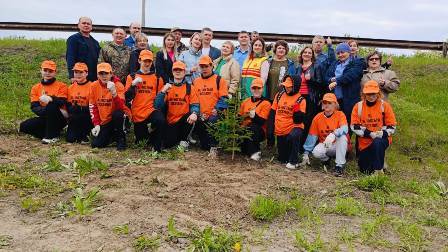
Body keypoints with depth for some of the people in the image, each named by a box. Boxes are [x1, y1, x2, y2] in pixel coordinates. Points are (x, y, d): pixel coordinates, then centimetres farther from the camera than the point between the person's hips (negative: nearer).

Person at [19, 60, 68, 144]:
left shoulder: (61, 86, 0)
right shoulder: (35, 88, 10)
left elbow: (62, 102, -17)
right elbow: (34, 107, -3)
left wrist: (50, 99, -38)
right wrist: (44, 111, -24)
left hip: (60, 119, -3)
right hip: (44, 118, 4)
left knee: (52, 106, -34)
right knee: (24, 126, -18)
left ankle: (52, 136, -22)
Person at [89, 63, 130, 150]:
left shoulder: (118, 85, -14)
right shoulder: (94, 86, -2)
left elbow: (120, 107, -27)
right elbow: (92, 107, 4)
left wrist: (113, 92, -41)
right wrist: (96, 124, -4)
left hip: (118, 117, -4)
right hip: (103, 121, 4)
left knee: (117, 113, -38)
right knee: (96, 144, -10)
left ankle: (121, 139, -14)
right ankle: (112, 135, 23)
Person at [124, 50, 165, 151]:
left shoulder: (157, 78, 9)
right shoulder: (131, 77, 8)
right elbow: (127, 98, -3)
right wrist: (133, 84, -13)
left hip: (151, 109, -1)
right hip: (137, 113, 1)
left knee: (161, 120, -35)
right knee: (140, 139, 5)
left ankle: (157, 147, -12)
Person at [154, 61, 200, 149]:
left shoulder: (189, 88, 3)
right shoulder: (167, 87, 6)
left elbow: (195, 105, -8)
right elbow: (157, 106, -4)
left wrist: (194, 113, -31)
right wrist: (163, 91, -17)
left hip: (184, 120, 0)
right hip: (171, 123, 0)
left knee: (191, 116, -33)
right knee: (168, 144, -23)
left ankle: (184, 140, -7)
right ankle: (177, 138, 16)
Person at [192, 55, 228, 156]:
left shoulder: (219, 80, 6)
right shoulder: (195, 81, 19)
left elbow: (223, 99, -2)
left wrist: (217, 109, -18)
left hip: (214, 115, -5)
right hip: (201, 117, 5)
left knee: (212, 121, -33)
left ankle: (213, 147, -21)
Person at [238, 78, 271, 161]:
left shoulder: (266, 103, -3)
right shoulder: (245, 101, 14)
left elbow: (261, 121, -14)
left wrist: (254, 115, -32)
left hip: (259, 132, -4)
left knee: (253, 127, -35)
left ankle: (254, 151, -22)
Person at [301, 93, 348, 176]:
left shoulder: (340, 115, -8)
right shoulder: (317, 117, 0)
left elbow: (344, 129, -28)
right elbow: (312, 137, 2)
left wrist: (333, 135, -48)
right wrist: (306, 153, -3)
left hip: (337, 145, -1)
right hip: (324, 145, 2)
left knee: (342, 137, -34)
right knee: (316, 152, -31)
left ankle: (339, 166, -25)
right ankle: (326, 159, 6)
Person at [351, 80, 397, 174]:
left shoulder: (385, 105, -3)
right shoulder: (358, 106, 0)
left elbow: (392, 126, -2)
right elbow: (354, 126, -5)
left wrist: (382, 133, -22)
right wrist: (369, 133, -18)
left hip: (382, 138, -2)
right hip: (365, 142, 2)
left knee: (377, 143, -39)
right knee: (365, 169, -1)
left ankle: (379, 170, -22)